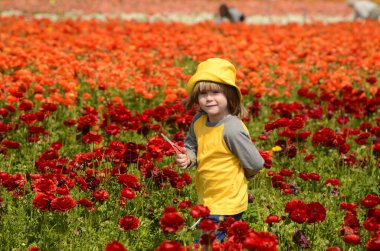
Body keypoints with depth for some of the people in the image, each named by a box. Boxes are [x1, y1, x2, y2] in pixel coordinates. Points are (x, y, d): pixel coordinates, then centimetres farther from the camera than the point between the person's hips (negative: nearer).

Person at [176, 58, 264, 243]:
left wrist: (235, 177, 3)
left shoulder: (232, 129, -24)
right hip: (206, 202, 8)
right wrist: (187, 158, -8)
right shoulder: (198, 121, -2)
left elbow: (255, 164, -16)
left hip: (226, 207, -8)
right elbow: (191, 146, 15)